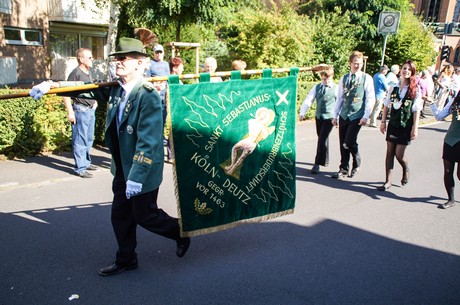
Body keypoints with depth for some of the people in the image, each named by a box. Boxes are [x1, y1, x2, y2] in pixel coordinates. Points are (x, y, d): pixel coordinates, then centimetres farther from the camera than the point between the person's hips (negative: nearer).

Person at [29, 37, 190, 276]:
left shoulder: (148, 96, -23)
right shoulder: (115, 89, 0)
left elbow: (148, 142, -27)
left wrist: (136, 176, -28)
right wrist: (53, 85, 2)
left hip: (143, 170, -8)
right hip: (122, 168, 8)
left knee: (144, 215, 7)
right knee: (120, 215, 16)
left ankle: (181, 232, 33)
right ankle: (126, 259, 36)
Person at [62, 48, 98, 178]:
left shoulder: (88, 73, 13)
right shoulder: (76, 73, -13)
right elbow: (66, 94, -16)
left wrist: (95, 102, 18)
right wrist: (70, 112, -20)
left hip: (90, 110, 9)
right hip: (81, 110, -9)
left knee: (89, 139, 17)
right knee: (80, 140, -3)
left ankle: (86, 162, 31)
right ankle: (80, 168, 3)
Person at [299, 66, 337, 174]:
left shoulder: (336, 88, -4)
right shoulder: (317, 87, 5)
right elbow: (308, 100, 0)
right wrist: (302, 113, -11)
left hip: (329, 117, -4)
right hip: (318, 116, 5)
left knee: (322, 139, -12)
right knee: (322, 139, 16)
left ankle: (317, 164, -7)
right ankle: (325, 160, 35)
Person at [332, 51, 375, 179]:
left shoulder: (366, 78, -2)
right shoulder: (344, 78, 10)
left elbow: (370, 99, -4)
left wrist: (366, 116, -10)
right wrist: (335, 115, 10)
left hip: (357, 116, -4)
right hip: (344, 115, 4)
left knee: (349, 142, -11)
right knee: (342, 144, 6)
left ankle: (356, 164, 18)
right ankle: (343, 169, 21)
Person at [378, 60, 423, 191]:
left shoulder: (415, 89, -4)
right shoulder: (394, 87, 6)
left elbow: (416, 110, -7)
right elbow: (387, 105, 9)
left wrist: (415, 127, -10)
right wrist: (383, 122, 5)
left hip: (406, 126, -3)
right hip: (393, 124, 3)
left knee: (399, 154, -4)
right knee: (389, 152, 3)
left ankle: (406, 171, 30)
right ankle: (388, 181, 11)